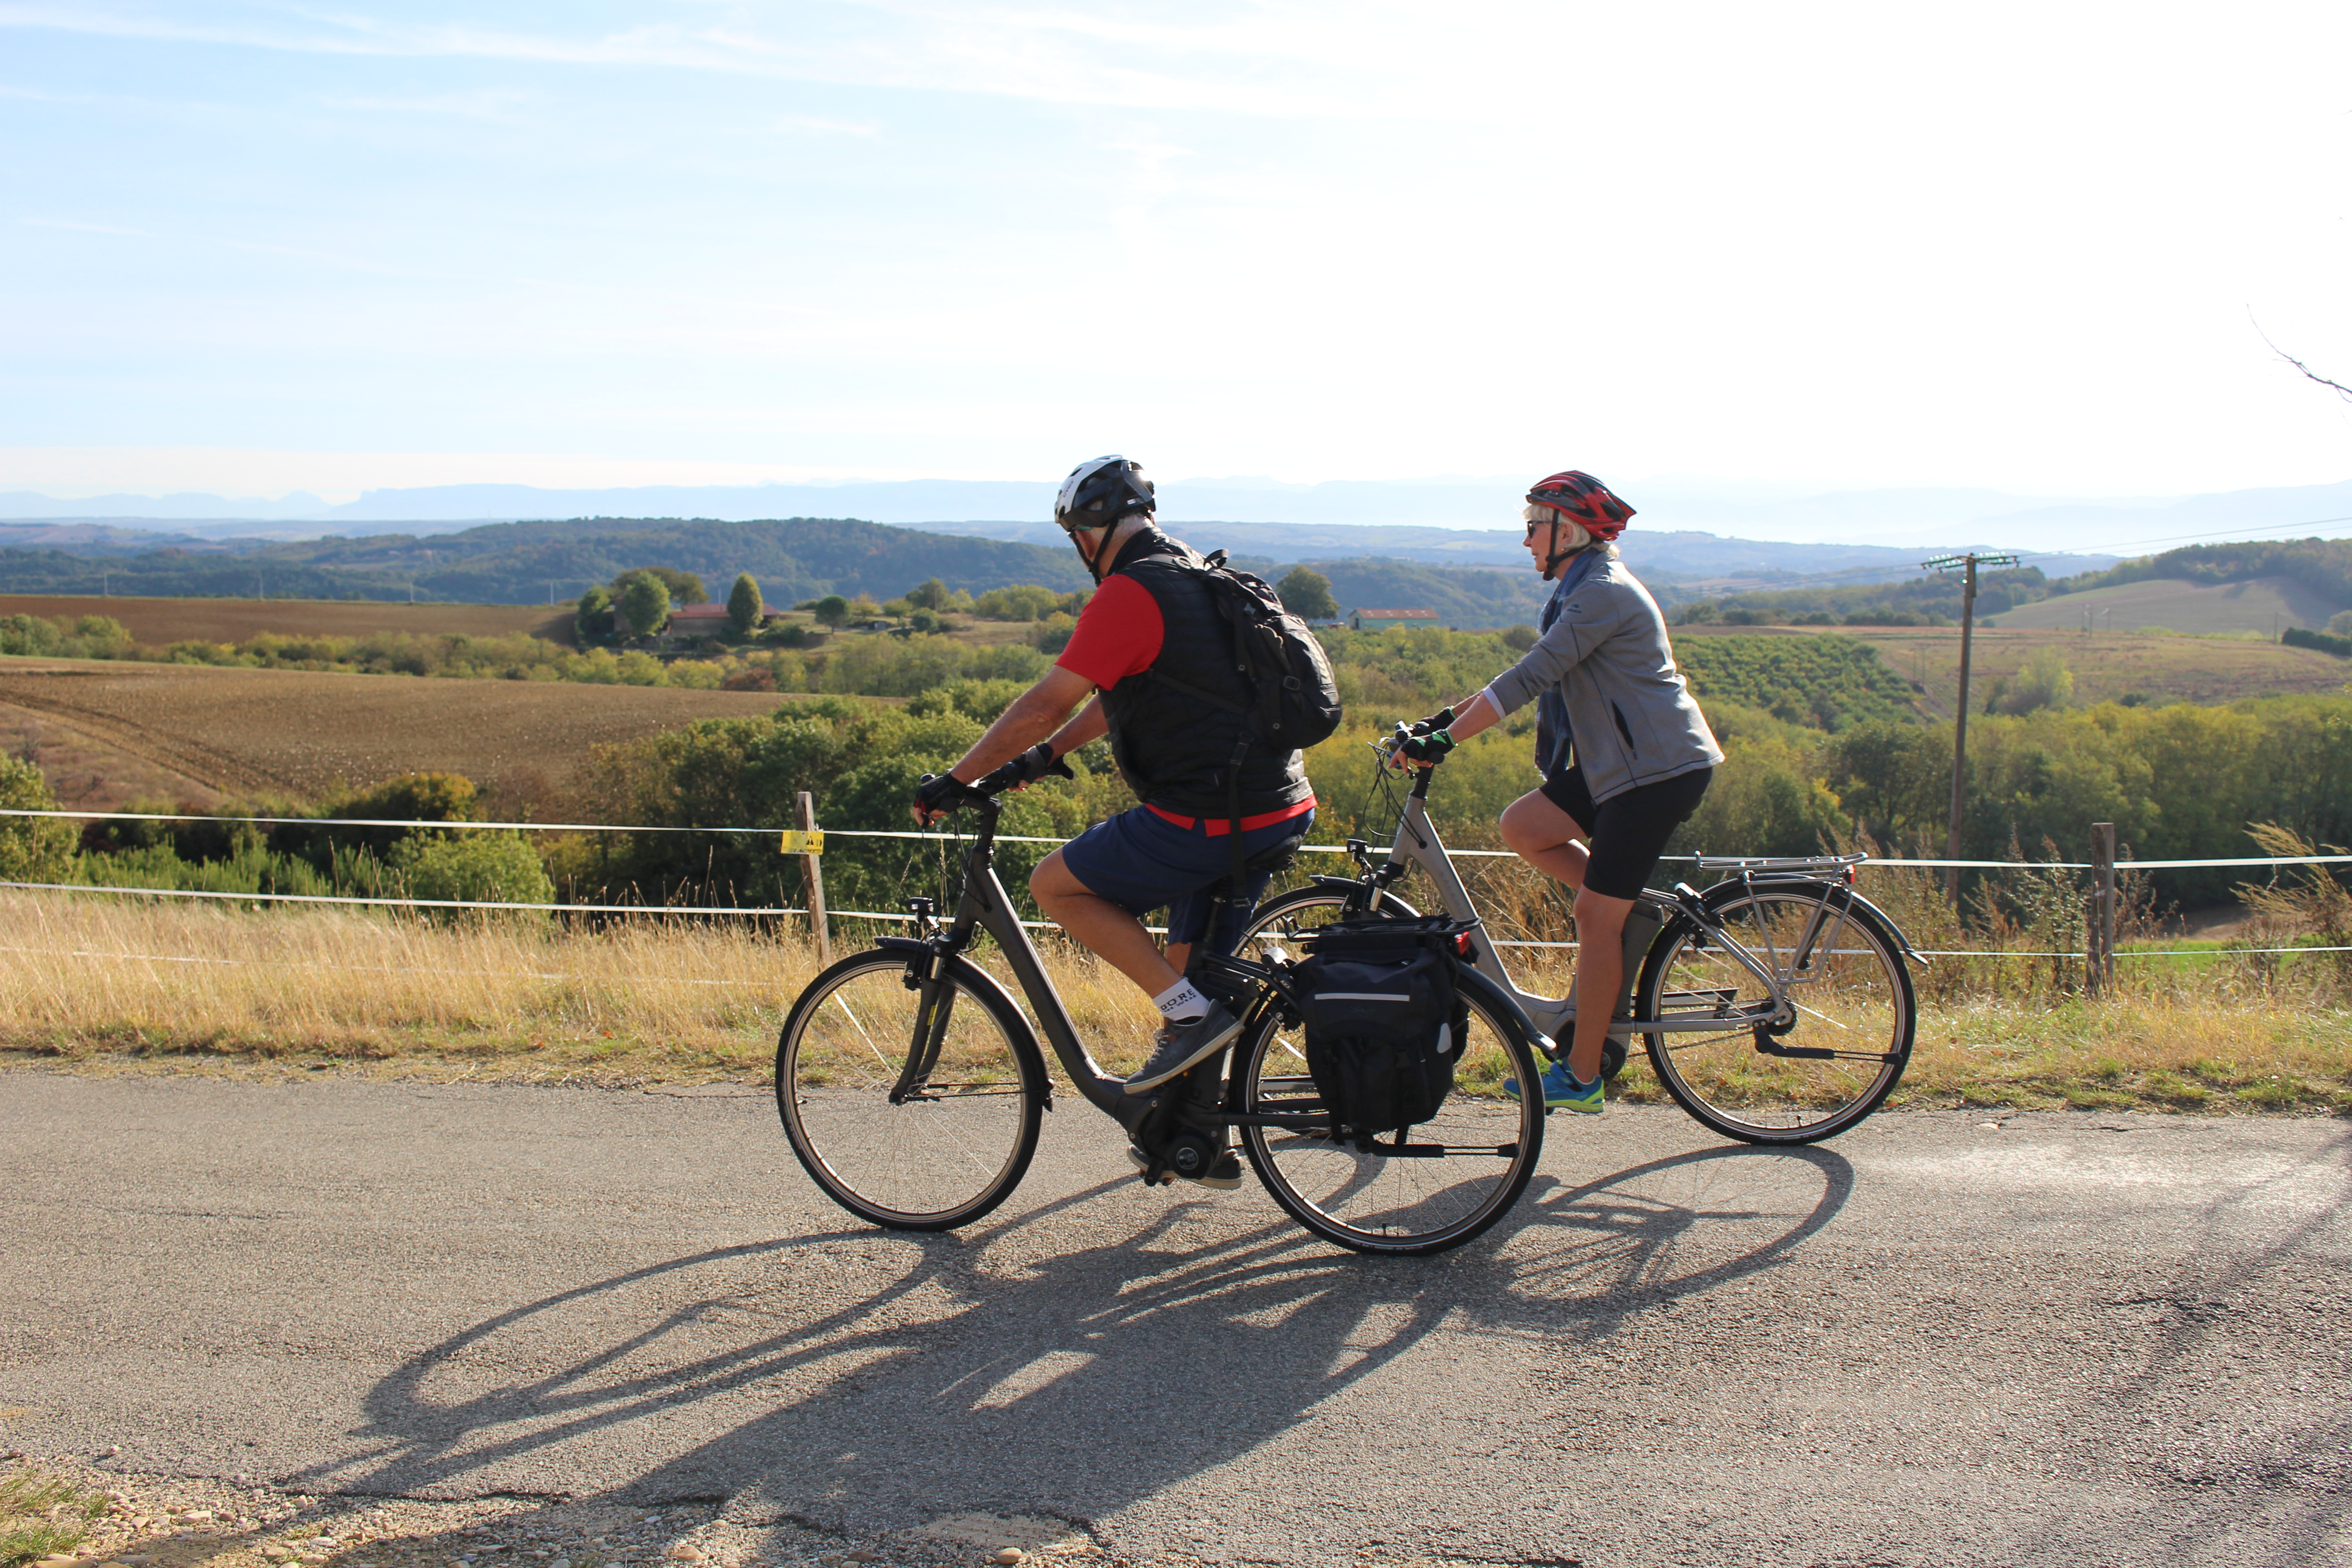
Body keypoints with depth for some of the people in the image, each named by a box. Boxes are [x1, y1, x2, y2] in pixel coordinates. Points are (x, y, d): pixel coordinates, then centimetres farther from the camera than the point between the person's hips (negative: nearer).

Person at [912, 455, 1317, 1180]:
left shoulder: (1130, 592, -13)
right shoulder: (1197, 576, 18)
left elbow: (1045, 704, -14)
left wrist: (955, 780, -5)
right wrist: (1048, 753, 34)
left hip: (1208, 820, -9)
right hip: (1277, 810, 9)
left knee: (1056, 884, 3)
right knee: (1190, 965, 20)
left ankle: (1190, 1014, -1)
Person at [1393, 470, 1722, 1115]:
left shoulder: (1604, 593, -17)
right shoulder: (1584, 590, 16)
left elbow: (1530, 678, -23)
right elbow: (1533, 677, 20)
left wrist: (1446, 739, -22)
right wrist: (1449, 715, 13)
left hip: (1660, 771, -10)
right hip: (1620, 765, 10)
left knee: (1596, 915, -6)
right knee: (1522, 827, 4)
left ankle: (1581, 1076, 2)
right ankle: (1638, 916, 12)